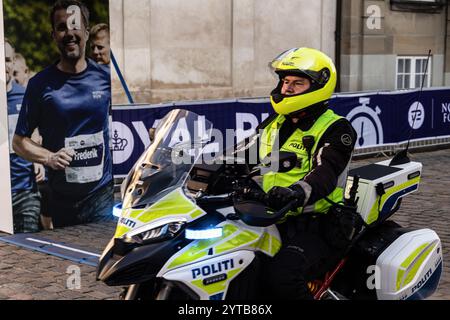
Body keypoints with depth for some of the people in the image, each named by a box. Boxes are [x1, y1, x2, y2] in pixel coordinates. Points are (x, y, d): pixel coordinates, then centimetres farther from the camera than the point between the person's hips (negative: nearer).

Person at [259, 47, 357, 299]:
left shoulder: (335, 129, -5)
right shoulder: (274, 125, 18)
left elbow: (325, 174, -22)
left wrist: (297, 192, -42)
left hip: (317, 228, -7)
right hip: (273, 220, 7)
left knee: (282, 274, -33)